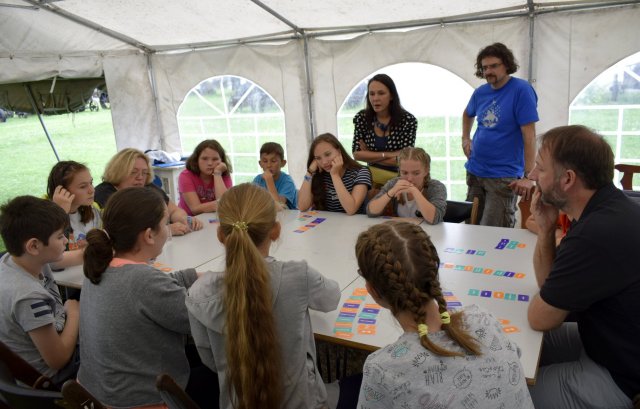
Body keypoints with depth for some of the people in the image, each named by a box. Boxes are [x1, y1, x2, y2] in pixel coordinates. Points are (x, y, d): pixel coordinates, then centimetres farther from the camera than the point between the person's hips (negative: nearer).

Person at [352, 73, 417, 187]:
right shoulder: (361, 118, -4)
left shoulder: (408, 120, -11)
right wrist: (387, 154, -13)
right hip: (374, 177, 1)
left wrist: (369, 156, -9)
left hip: (399, 178, -1)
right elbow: (357, 153, -6)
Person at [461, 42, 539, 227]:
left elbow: (529, 135, -17)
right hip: (474, 171, 6)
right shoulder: (480, 92, 6)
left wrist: (528, 176, -21)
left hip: (503, 177, -6)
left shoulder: (521, 90, -12)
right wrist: (465, 138, 12)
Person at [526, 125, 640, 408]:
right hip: (611, 343, 9)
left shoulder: (599, 233, -34)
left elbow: (539, 318, -21)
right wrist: (545, 229, -10)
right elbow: (549, 285, 6)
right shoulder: (606, 209, -1)